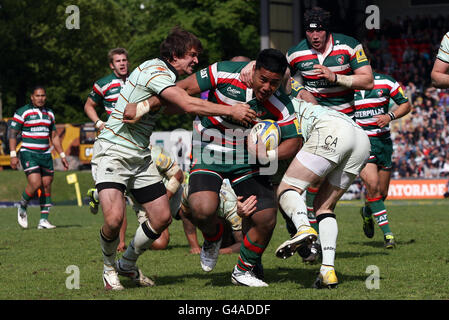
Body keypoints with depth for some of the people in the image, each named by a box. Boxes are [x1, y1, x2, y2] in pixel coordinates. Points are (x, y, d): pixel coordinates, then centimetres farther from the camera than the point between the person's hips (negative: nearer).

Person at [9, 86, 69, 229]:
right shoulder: (22, 112, -4)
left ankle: (43, 220, 6)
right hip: (28, 154, -6)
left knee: (47, 185, 1)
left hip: (45, 154, 6)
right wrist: (13, 155, -12)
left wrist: (62, 155, 15)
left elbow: (54, 136, 21)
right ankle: (22, 207, 7)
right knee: (35, 184, -19)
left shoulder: (49, 113, 14)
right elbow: (13, 134, -4)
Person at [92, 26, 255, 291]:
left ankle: (128, 264, 25)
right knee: (114, 218, -23)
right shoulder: (154, 71, -18)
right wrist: (230, 111, -21)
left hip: (141, 157, 10)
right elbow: (188, 105, -27)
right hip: (113, 152, -10)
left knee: (162, 218, 3)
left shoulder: (168, 76, 13)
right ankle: (109, 267, 6)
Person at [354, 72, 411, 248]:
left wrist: (390, 116, -13)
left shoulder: (386, 82, -2)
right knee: (372, 185, -21)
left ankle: (367, 212, 43)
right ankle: (387, 233, -14)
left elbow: (406, 105, 6)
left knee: (382, 192, 9)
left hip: (383, 140, 2)